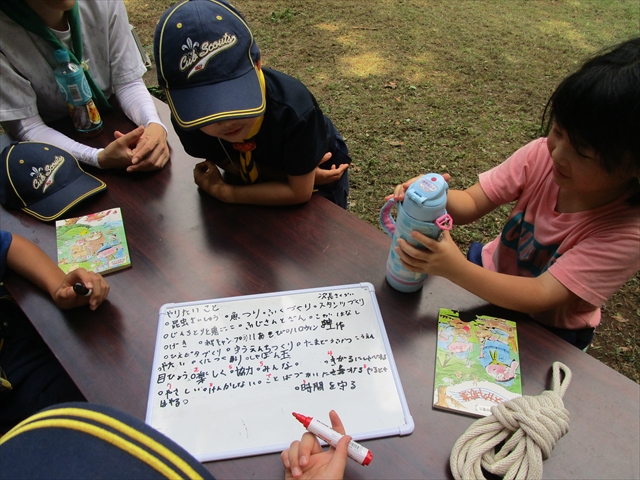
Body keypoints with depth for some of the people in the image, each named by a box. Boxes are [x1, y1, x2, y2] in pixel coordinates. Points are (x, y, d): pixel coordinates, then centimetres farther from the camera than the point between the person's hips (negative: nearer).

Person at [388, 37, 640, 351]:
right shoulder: (542, 155, -22)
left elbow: (542, 296, -34)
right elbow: (470, 204, -17)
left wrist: (457, 269, -48)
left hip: (549, 331, -2)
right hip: (493, 271, 3)